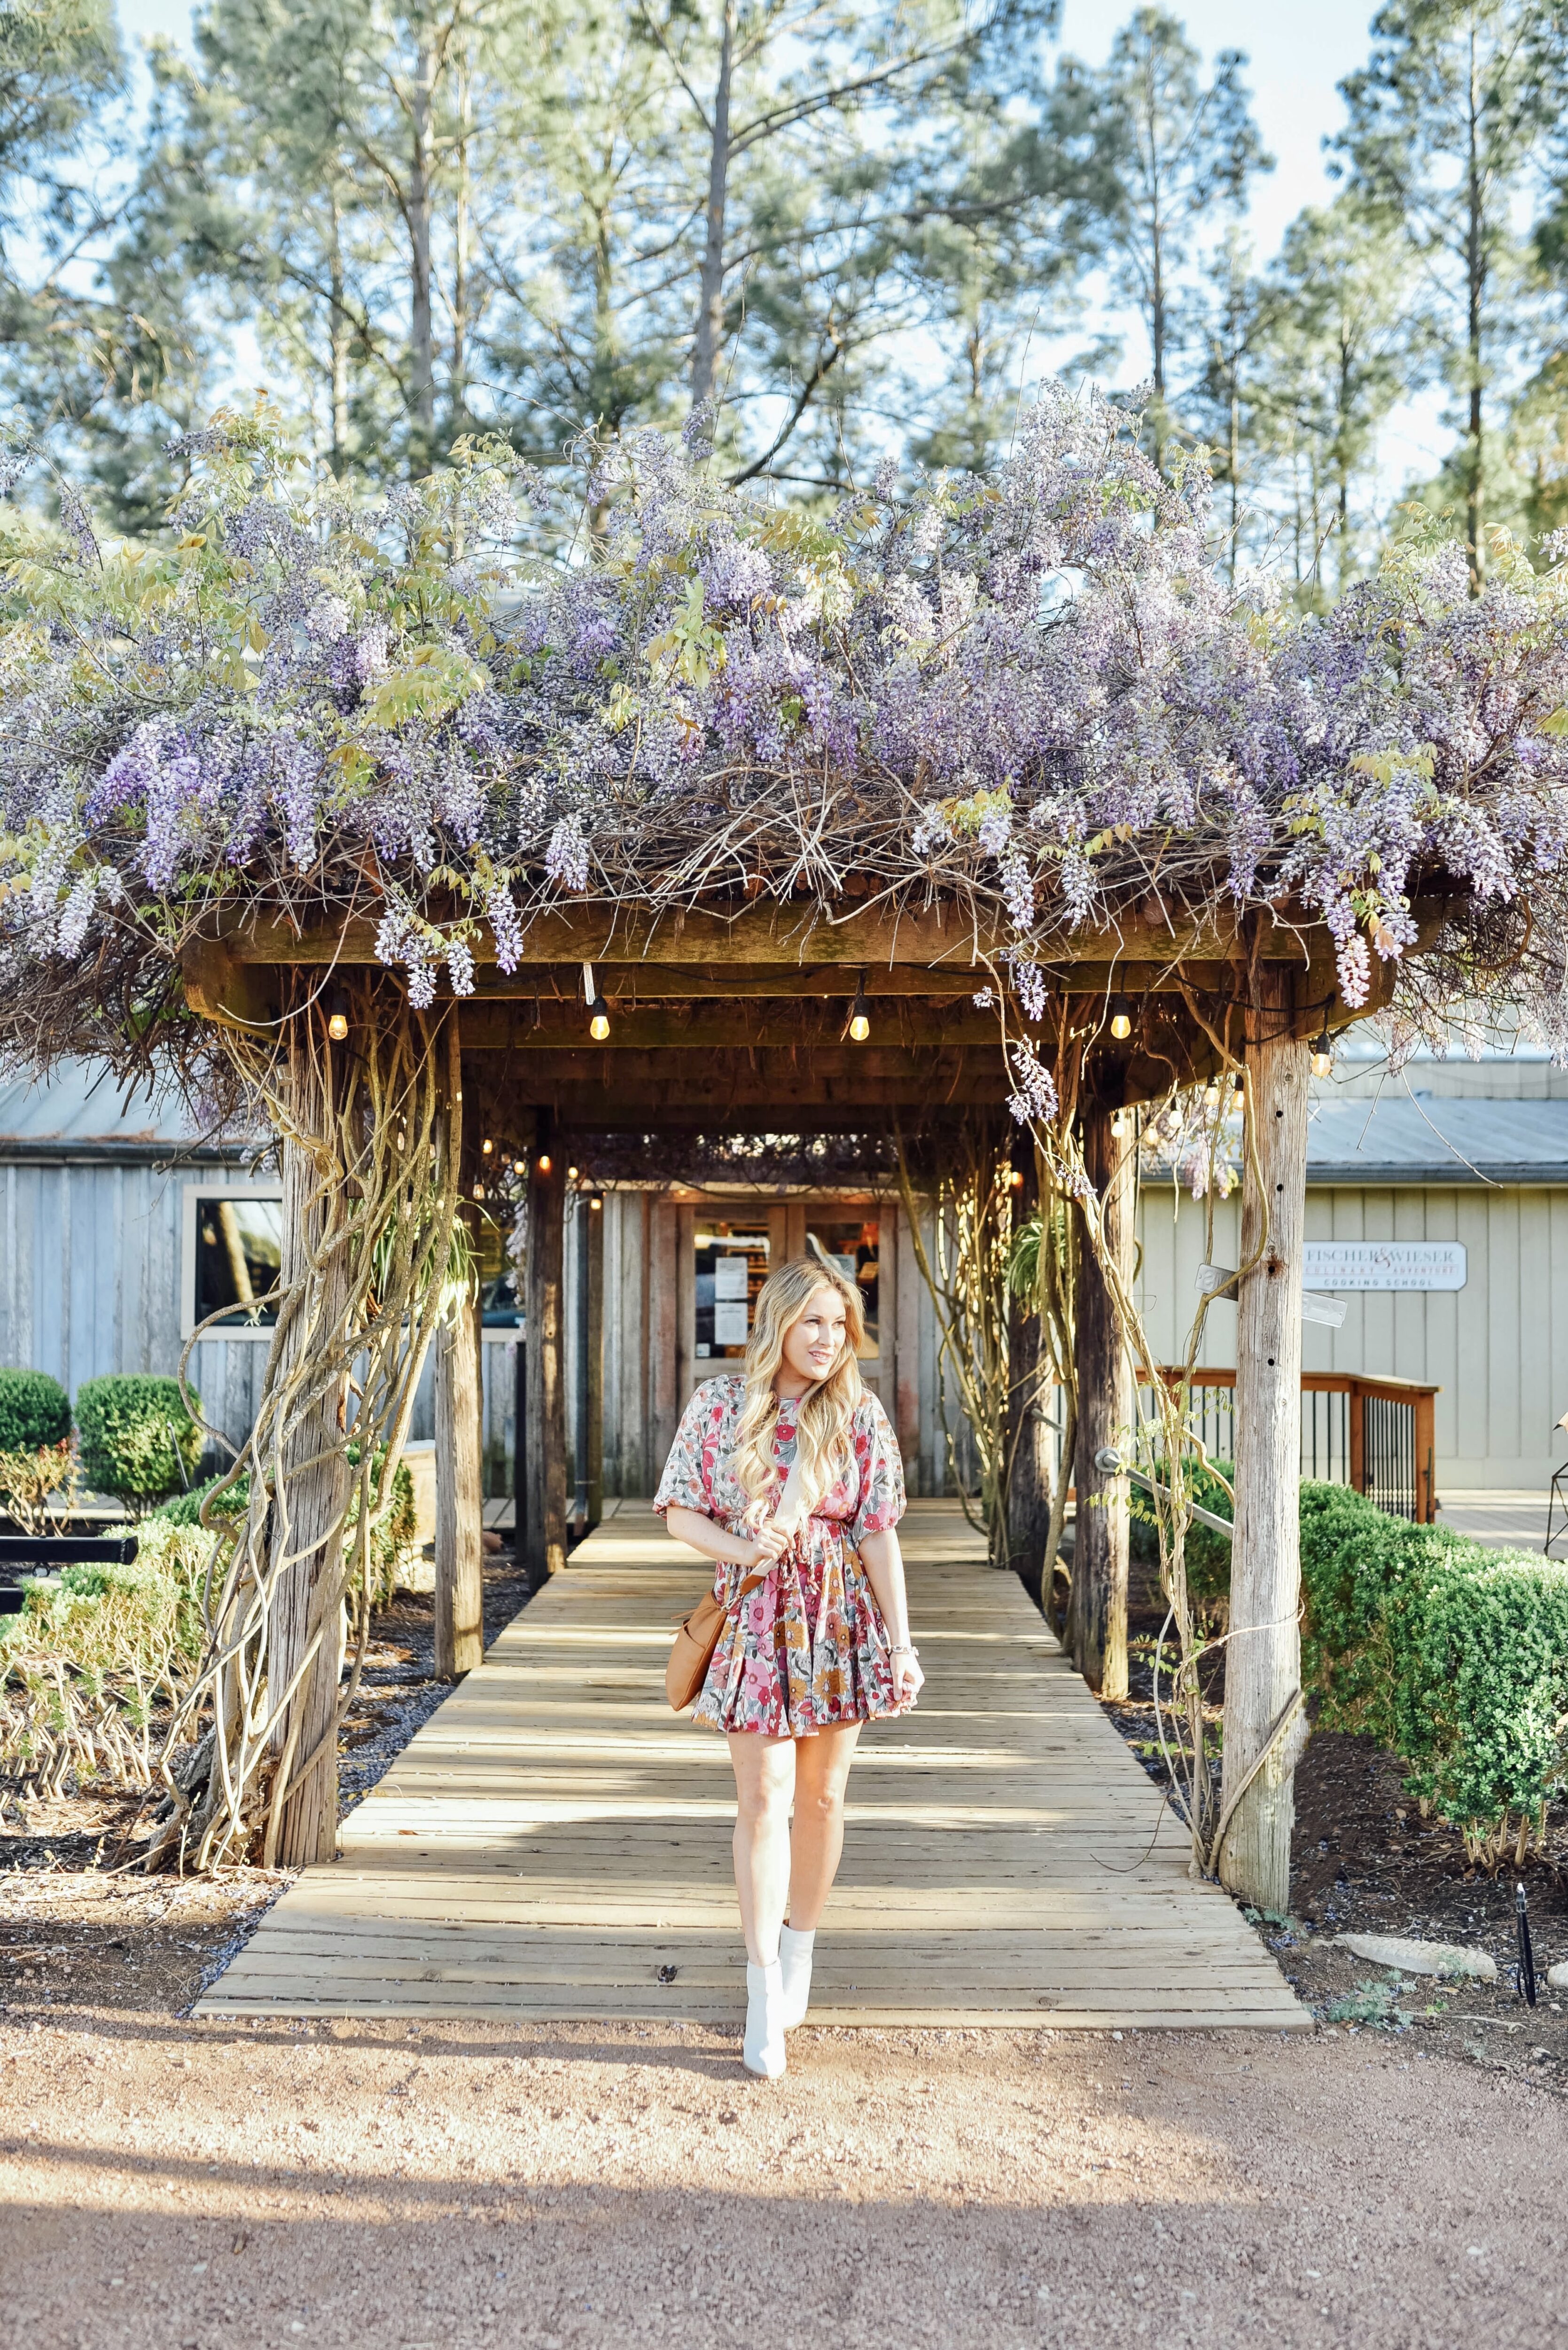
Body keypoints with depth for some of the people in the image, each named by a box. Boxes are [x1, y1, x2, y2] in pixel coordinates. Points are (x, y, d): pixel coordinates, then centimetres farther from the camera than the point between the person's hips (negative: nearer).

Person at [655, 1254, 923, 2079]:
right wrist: (743, 1549, -17)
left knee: (822, 1793, 10)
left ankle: (799, 1954, 30)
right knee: (764, 1797, -5)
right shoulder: (719, 1404, -3)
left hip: (839, 1615, 1)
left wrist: (900, 1642, -2)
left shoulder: (860, 1414, -1)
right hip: (754, 1613, -1)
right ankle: (764, 1996, 3)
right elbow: (681, 1514, 1)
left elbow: (879, 1534, 0)